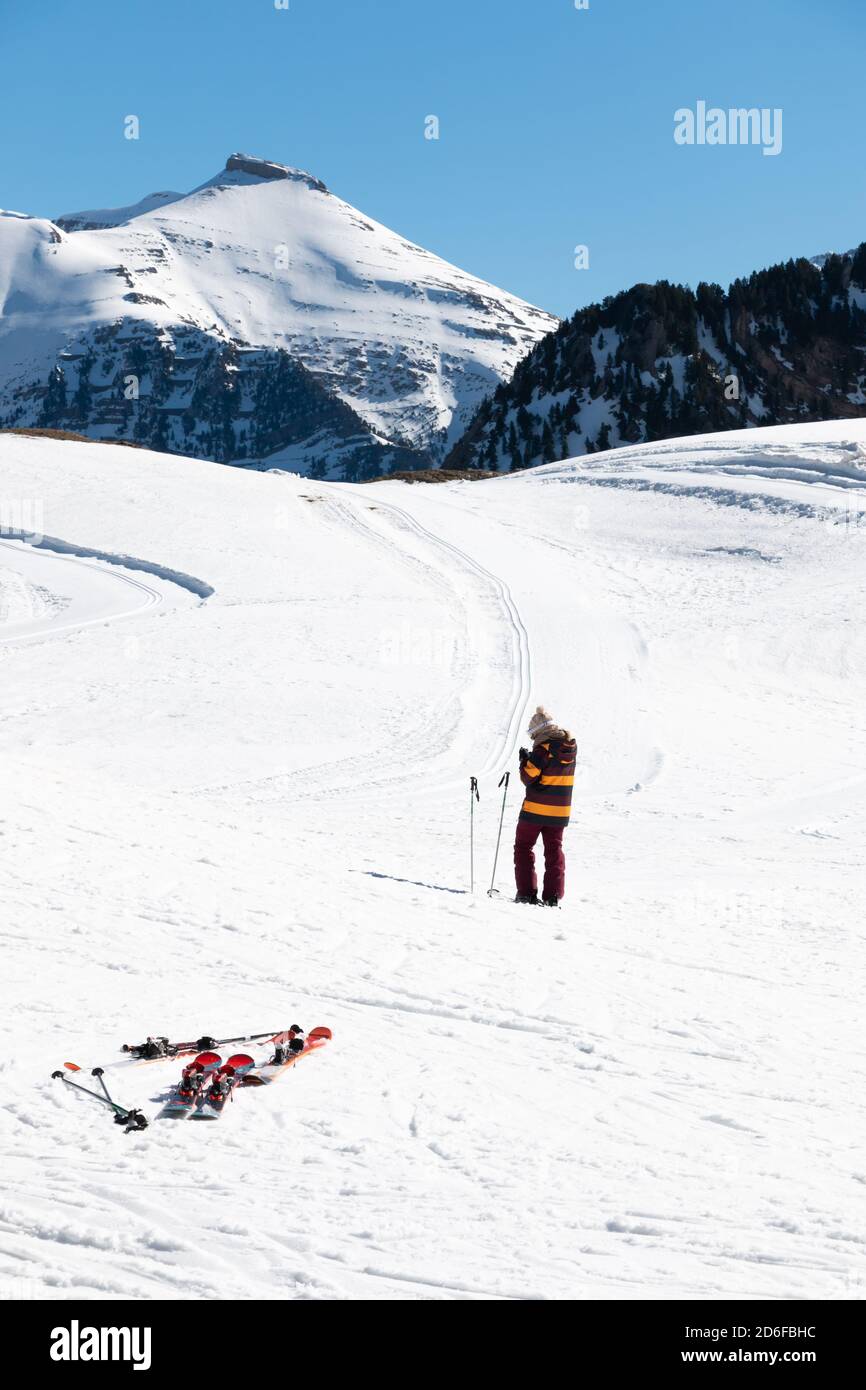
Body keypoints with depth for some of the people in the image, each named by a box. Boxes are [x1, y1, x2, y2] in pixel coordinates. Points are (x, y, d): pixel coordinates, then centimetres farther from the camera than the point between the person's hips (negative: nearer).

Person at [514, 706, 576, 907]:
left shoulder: (543, 748, -19)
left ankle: (527, 892, 3)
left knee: (523, 847, 8)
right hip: (560, 810, 6)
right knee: (554, 850, 13)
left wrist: (525, 760, -1)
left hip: (536, 809, -6)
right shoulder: (570, 745, 3)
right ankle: (553, 896, 9)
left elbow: (528, 778, -16)